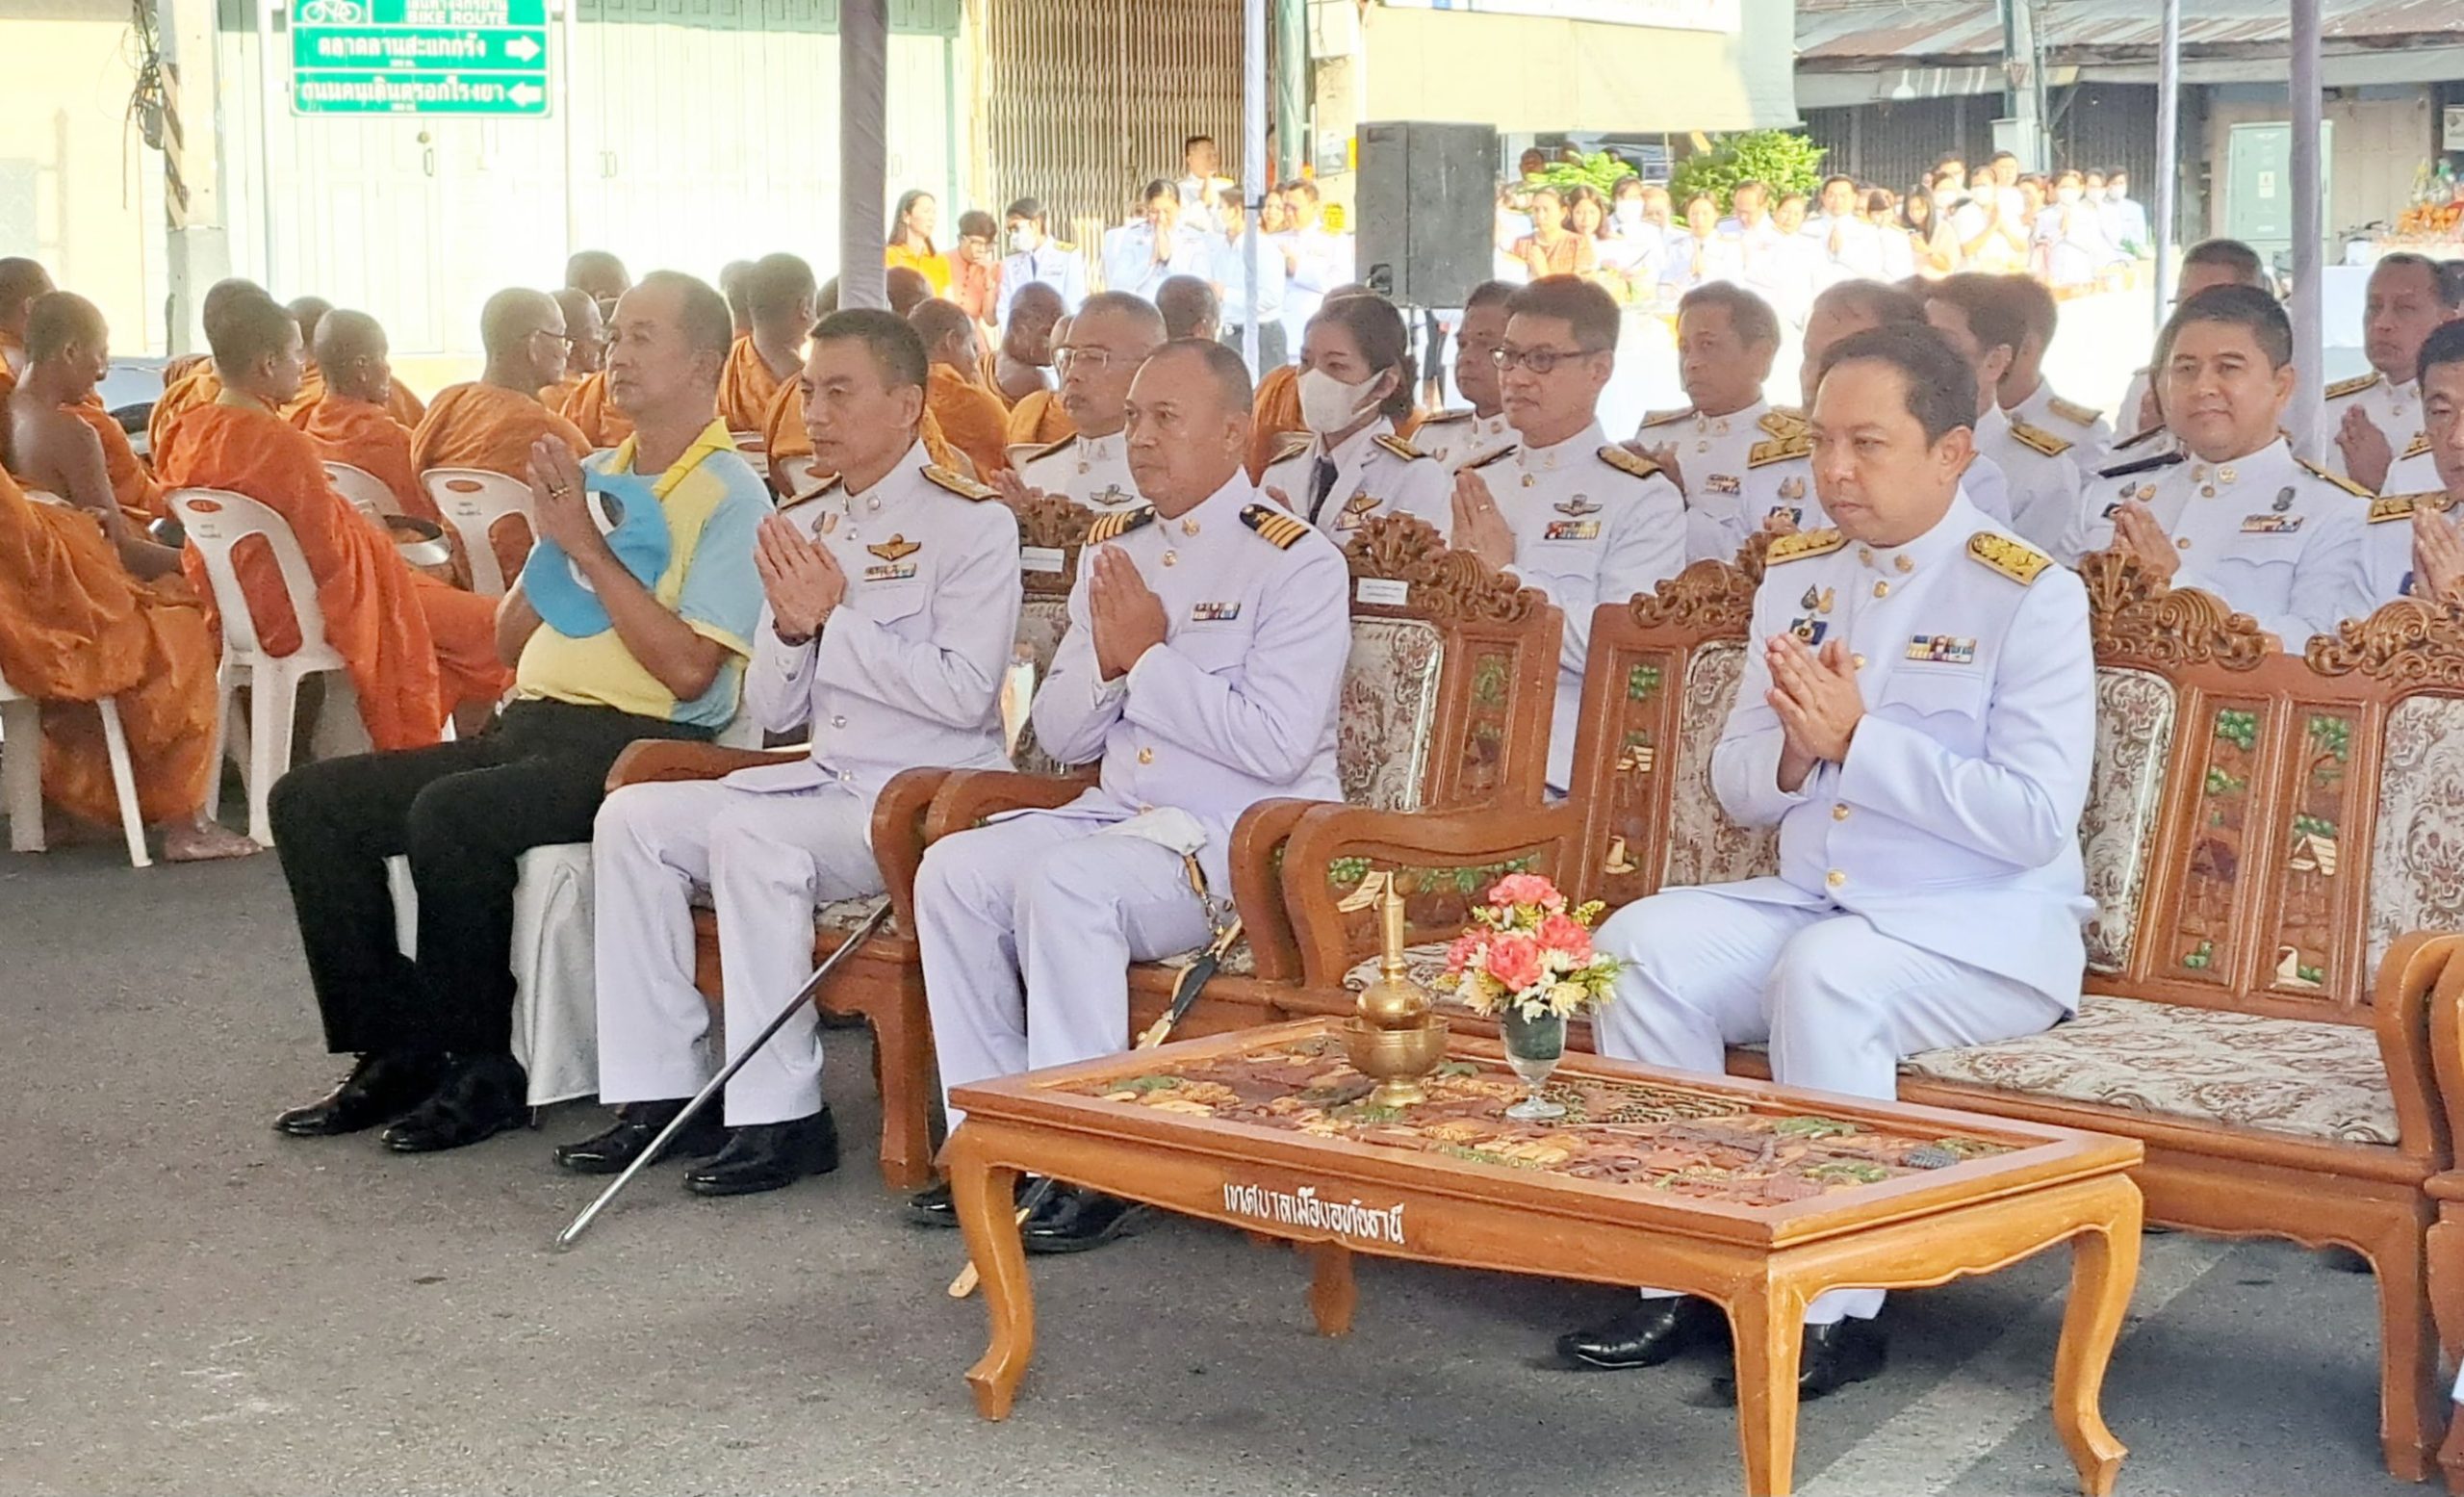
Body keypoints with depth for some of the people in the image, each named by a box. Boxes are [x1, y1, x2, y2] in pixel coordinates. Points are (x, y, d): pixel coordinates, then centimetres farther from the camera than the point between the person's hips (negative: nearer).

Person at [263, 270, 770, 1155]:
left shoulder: (730, 499, -4)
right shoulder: (592, 476, 20)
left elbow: (688, 668, -16)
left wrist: (588, 548, -13)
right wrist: (549, 537, 5)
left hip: (639, 743, -8)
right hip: (529, 727, 8)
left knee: (449, 812, -33)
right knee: (309, 801, -6)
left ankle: (481, 1071, -16)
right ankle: (396, 1051, -3)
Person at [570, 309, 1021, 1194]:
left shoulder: (971, 524, -5)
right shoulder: (805, 528, 15)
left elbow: (965, 694, -18)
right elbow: (773, 712, 14)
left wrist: (834, 620, -18)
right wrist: (791, 629, -7)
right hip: (825, 782, 8)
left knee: (748, 832, -30)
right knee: (632, 816, -8)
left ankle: (783, 1114, -23)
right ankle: (660, 1090, -5)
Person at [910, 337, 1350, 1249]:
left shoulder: (1297, 563, -6)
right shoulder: (1113, 550, 15)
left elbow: (1277, 744, -19)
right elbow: (1058, 735, 15)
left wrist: (1149, 658, -13)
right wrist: (1106, 662, -6)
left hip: (1243, 844, -7)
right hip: (1117, 815, 7)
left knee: (1061, 880, -31)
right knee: (952, 870, -15)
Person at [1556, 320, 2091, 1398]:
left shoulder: (2029, 593, -9)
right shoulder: (1796, 575, 11)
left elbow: (2036, 820, -18)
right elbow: (1735, 787, 12)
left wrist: (1857, 738, -20)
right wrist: (1793, 753, -11)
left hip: (1984, 934, -6)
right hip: (1809, 901, 6)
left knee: (1825, 973, -34)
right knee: (1640, 944, -19)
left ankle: (1838, 1313, -22)